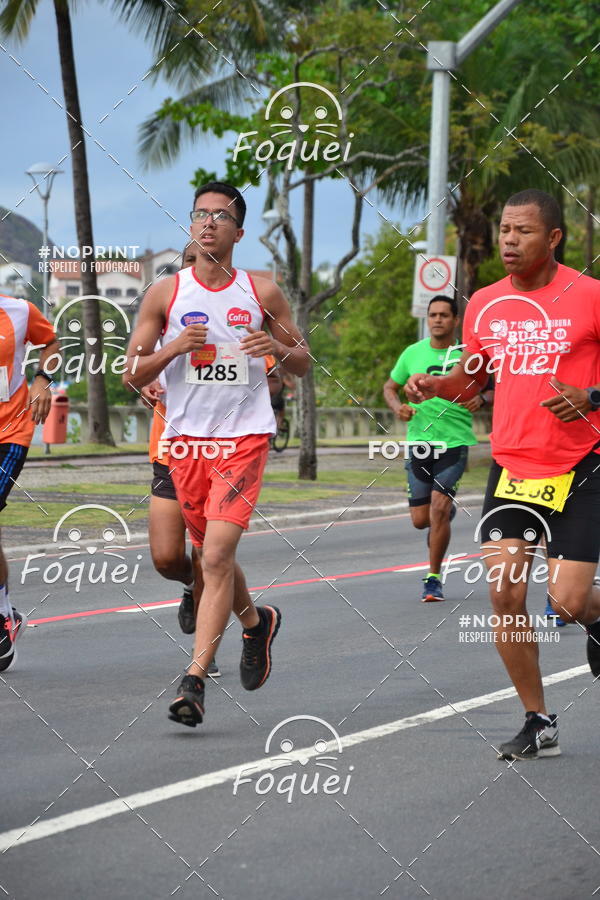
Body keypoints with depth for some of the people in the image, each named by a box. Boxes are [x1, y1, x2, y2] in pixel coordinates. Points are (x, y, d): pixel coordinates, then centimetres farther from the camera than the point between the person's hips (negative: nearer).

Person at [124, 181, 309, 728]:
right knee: (209, 555, 14)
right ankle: (256, 622, 44)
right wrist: (173, 348, -14)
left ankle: (195, 680, -18)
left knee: (216, 555, -16)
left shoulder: (262, 293, 4)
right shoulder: (166, 293, 4)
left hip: (244, 436, -3)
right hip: (185, 437, 3)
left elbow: (302, 364, 13)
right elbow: (131, 374, 4)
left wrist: (280, 348, -9)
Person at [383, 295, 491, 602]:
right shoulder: (413, 353, 5)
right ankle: (448, 508, 42)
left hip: (455, 441, -3)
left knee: (438, 510, -15)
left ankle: (433, 579, -1)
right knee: (420, 520, 5)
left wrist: (481, 399, -16)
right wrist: (398, 406, -5)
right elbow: (390, 386, 16)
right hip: (419, 441, 3)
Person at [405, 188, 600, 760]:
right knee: (505, 595, -4)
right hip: (511, 467, 4)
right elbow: (473, 376, 20)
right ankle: (538, 724, 10)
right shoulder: (485, 304, 5)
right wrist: (435, 385, 0)